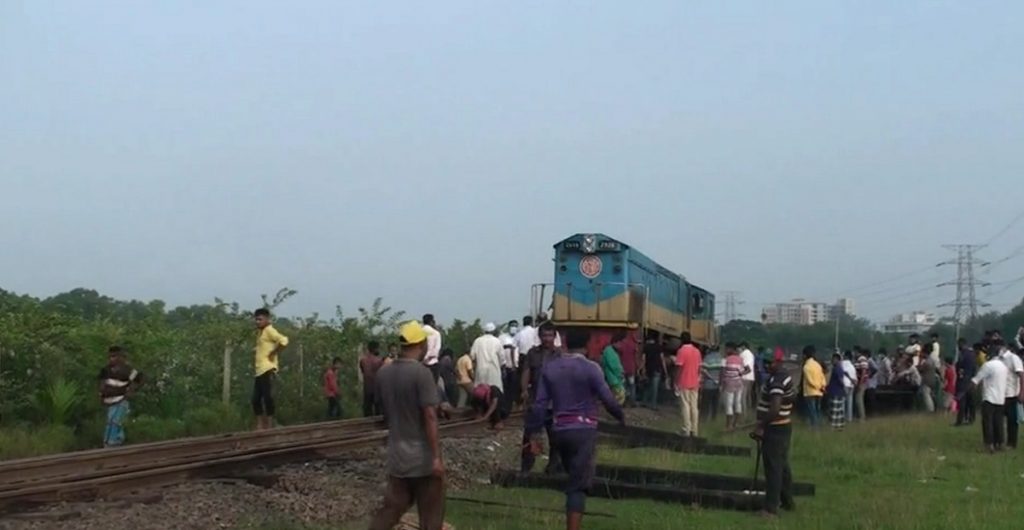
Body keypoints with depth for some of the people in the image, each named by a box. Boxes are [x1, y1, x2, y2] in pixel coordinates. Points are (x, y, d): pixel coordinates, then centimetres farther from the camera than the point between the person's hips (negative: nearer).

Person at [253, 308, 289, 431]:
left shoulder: (269, 330, -7)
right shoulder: (260, 332, 20)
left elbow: (283, 340, -23)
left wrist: (274, 354, -14)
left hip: (267, 370, -9)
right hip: (259, 370, 9)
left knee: (267, 398, -7)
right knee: (256, 399, 7)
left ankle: (269, 426, -4)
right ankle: (260, 426, 10)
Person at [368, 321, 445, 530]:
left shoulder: (383, 373, 5)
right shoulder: (422, 373, -16)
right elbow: (429, 417, -19)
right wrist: (437, 456, -17)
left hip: (396, 454, 6)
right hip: (423, 456, -6)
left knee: (391, 509, 13)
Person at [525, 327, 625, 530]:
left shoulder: (550, 367, 6)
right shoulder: (590, 368, -8)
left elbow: (540, 403, 3)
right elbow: (607, 399, -7)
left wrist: (534, 433, 7)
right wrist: (621, 417, 12)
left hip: (559, 431, 5)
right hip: (584, 430, -5)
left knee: (574, 479, 23)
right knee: (578, 486, -5)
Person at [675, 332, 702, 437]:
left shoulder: (682, 351, -12)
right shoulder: (697, 351, 8)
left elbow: (678, 367, -15)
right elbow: (699, 367, 11)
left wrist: (676, 382, -9)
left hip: (684, 383, -6)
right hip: (694, 383, 6)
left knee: (685, 406, -3)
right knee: (694, 407, 8)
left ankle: (686, 430, -5)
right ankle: (694, 430, 9)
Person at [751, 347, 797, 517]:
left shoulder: (776, 381, -22)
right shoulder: (785, 377, 11)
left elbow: (774, 408, -31)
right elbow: (793, 398, 24)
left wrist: (760, 427, -26)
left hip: (774, 429, -10)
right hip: (783, 426, 10)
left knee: (773, 468, -5)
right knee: (782, 465, 19)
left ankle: (771, 508, -1)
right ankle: (787, 502, 30)